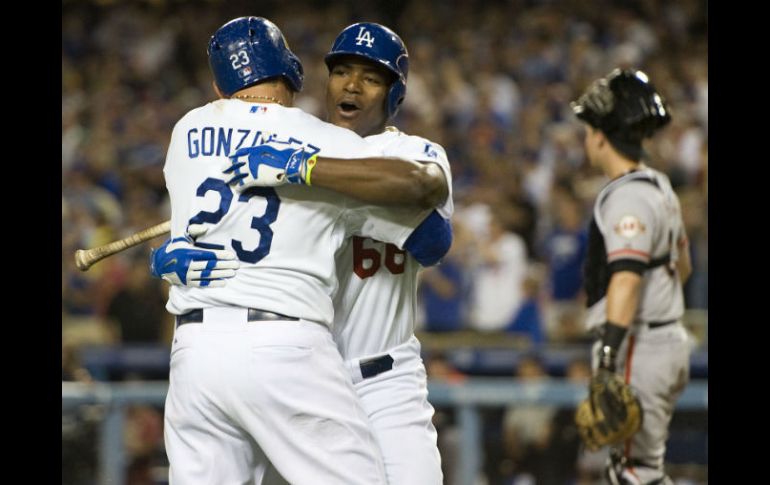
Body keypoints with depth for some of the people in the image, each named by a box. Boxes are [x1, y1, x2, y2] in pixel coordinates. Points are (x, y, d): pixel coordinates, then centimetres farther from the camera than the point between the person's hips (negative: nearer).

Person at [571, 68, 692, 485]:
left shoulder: (627, 198, -17)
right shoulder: (661, 188, 14)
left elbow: (627, 278, -30)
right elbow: (681, 264, 26)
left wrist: (609, 355, -37)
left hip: (640, 350, -10)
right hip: (671, 339, 10)